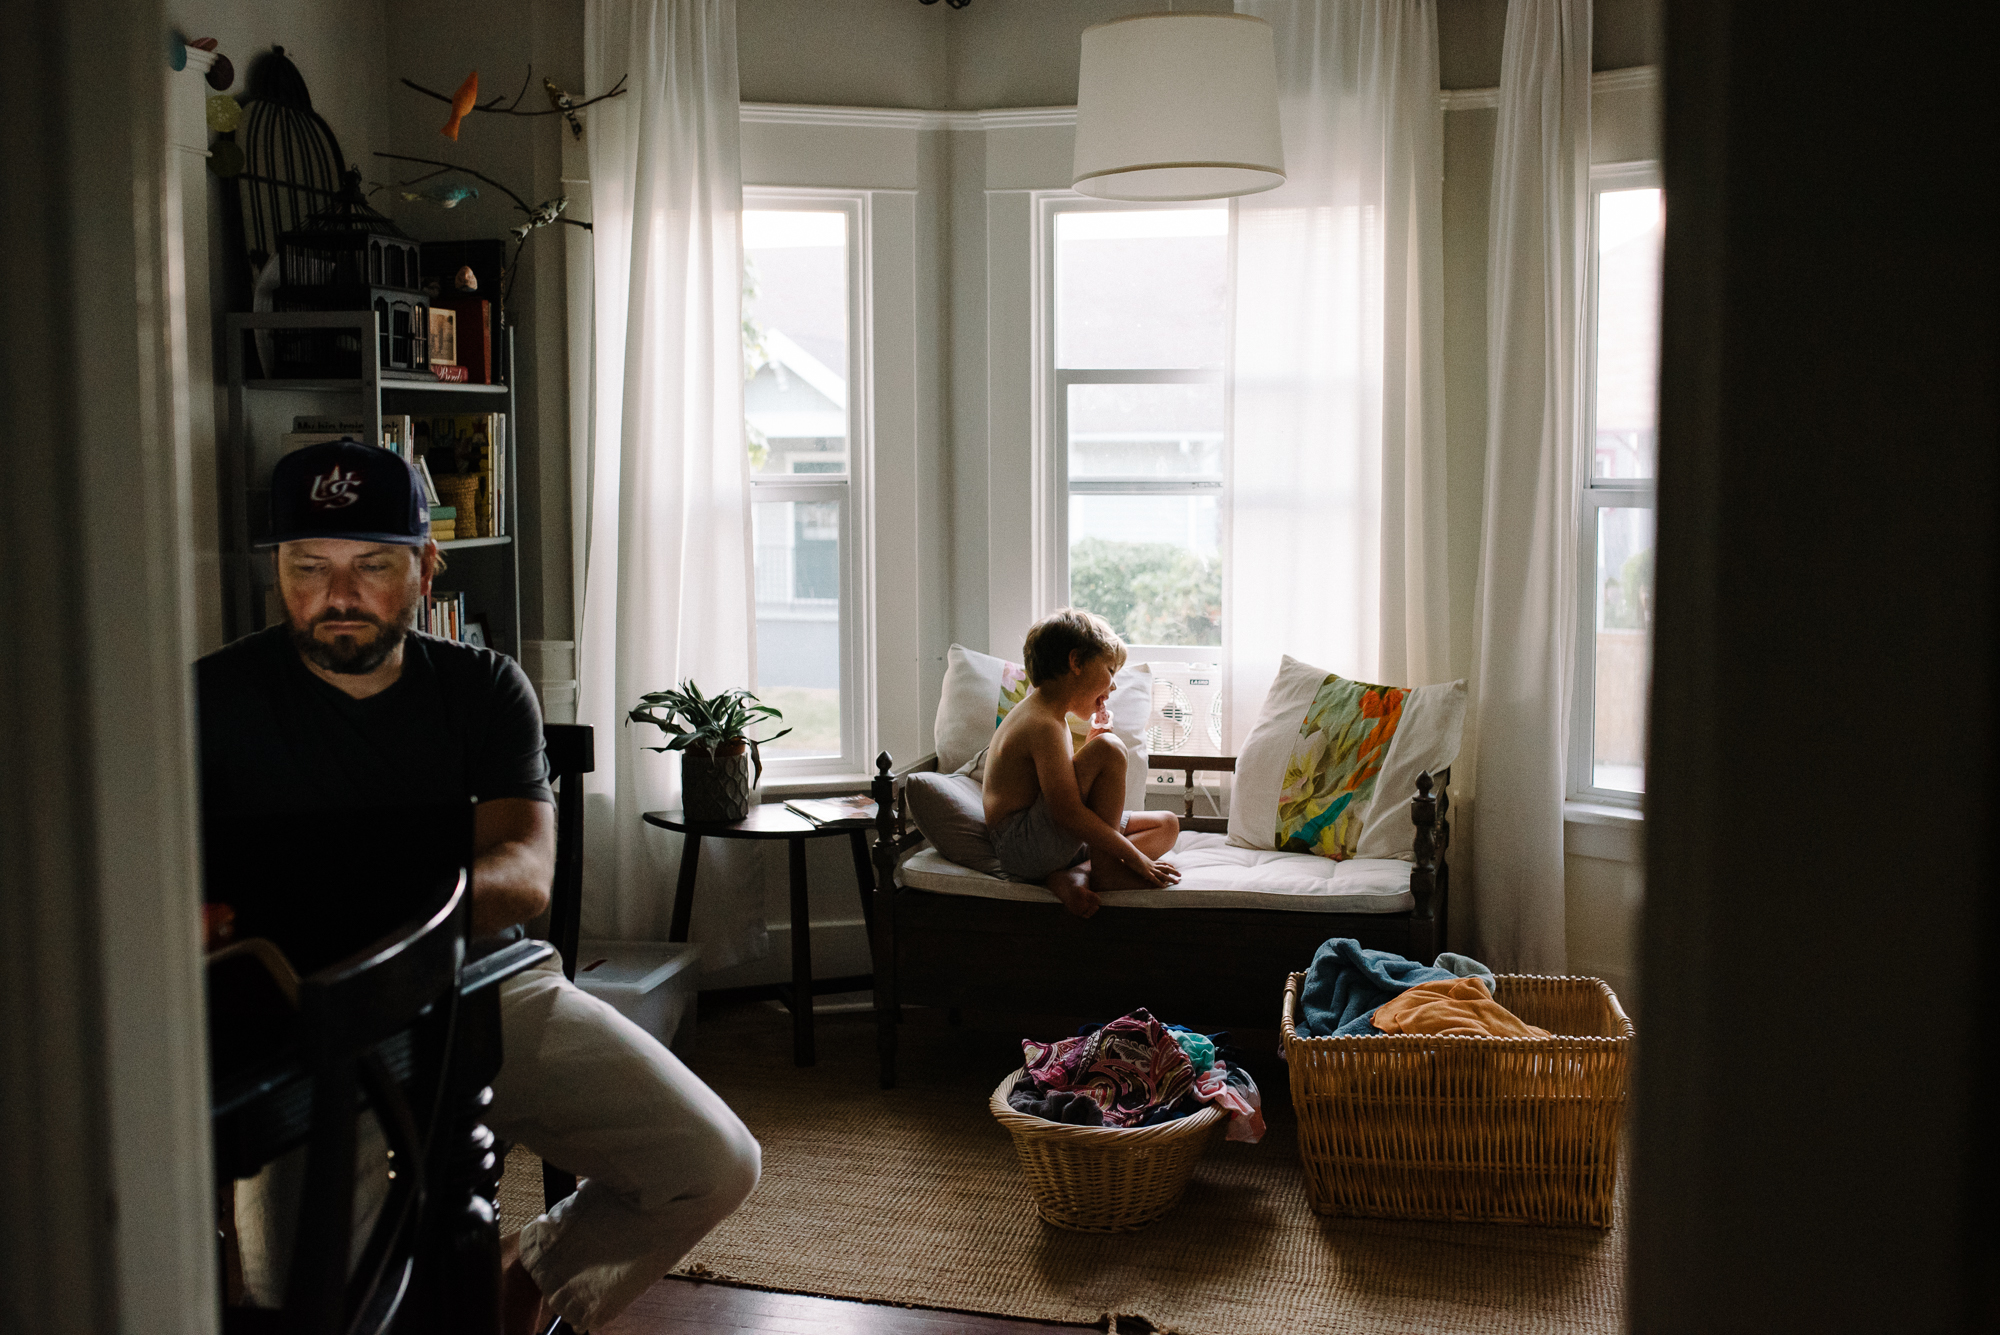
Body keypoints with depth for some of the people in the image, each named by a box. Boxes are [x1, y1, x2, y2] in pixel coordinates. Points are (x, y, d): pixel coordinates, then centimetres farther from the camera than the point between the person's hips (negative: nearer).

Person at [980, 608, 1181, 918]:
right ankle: (1103, 869, -13)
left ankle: (1073, 875, -12)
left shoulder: (1040, 711, 15)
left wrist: (1090, 744, 11)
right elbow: (1068, 812, -25)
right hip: (1022, 847, -11)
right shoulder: (1044, 725, -19)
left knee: (1167, 824, 9)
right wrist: (1136, 858, -20)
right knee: (1109, 749, -24)